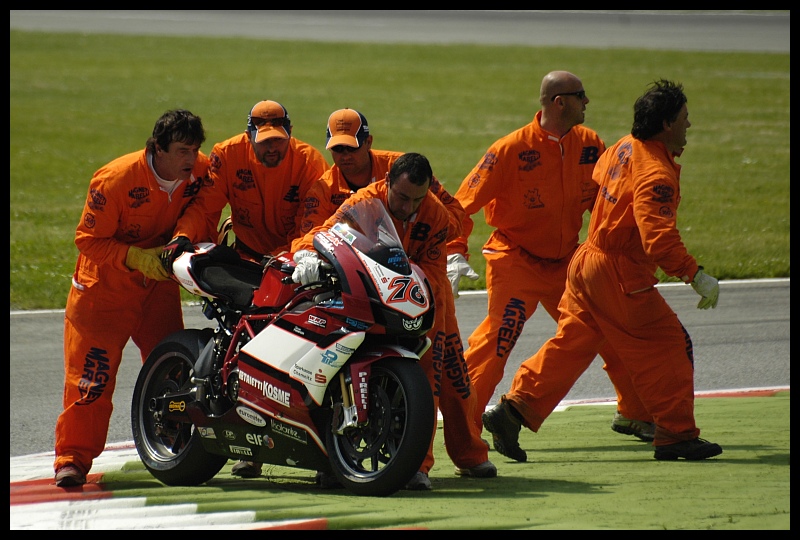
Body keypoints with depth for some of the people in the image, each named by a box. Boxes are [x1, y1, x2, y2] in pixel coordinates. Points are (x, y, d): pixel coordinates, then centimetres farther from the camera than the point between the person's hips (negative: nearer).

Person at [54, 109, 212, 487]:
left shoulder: (201, 171, -9)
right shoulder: (115, 180, -24)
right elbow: (89, 239, -19)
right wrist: (136, 257, -29)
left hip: (159, 278, 5)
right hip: (107, 282, -5)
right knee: (92, 370, -10)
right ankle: (73, 457, -5)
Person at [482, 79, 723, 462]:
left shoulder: (625, 148, 5)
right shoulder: (656, 175, -23)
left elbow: (598, 175, 27)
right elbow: (659, 239, -31)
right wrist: (696, 276, -27)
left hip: (588, 261, 9)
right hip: (619, 277, -9)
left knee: (569, 345, 13)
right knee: (666, 347, 0)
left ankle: (513, 409, 10)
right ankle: (676, 434, 4)